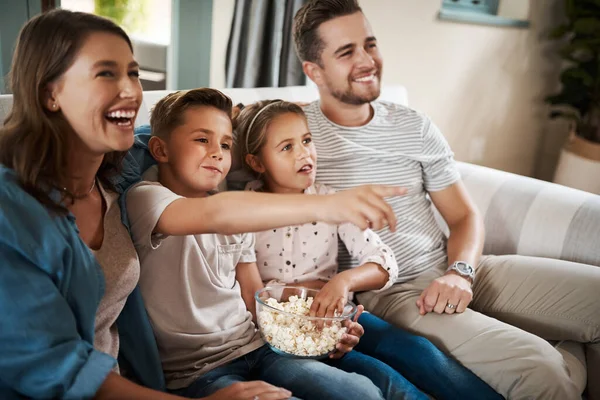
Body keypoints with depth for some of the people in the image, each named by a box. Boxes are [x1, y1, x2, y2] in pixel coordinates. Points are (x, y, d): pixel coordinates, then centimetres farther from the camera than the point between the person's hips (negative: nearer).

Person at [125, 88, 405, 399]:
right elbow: (214, 215, -34)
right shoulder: (145, 198, -12)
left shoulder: (236, 219, 11)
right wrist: (326, 205, -47)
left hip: (254, 348, 6)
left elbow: (255, 298, 13)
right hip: (193, 373, -6)